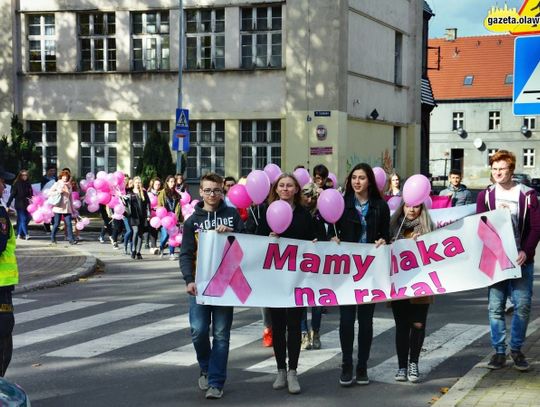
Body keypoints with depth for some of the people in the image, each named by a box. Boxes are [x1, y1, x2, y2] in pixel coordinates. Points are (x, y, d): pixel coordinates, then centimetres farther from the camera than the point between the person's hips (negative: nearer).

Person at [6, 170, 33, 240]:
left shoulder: (28, 184, 9)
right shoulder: (17, 184, -6)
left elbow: (31, 194, 13)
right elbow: (12, 194, -8)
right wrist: (8, 204, -12)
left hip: (27, 205, 5)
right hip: (20, 205, -5)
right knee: (23, 219, -9)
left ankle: (19, 234, 15)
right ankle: (26, 234, -12)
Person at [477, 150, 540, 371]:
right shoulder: (485, 195, 5)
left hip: (521, 260, -1)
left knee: (522, 306, -1)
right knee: (495, 308, 2)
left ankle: (516, 349, 15)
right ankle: (499, 351, 12)